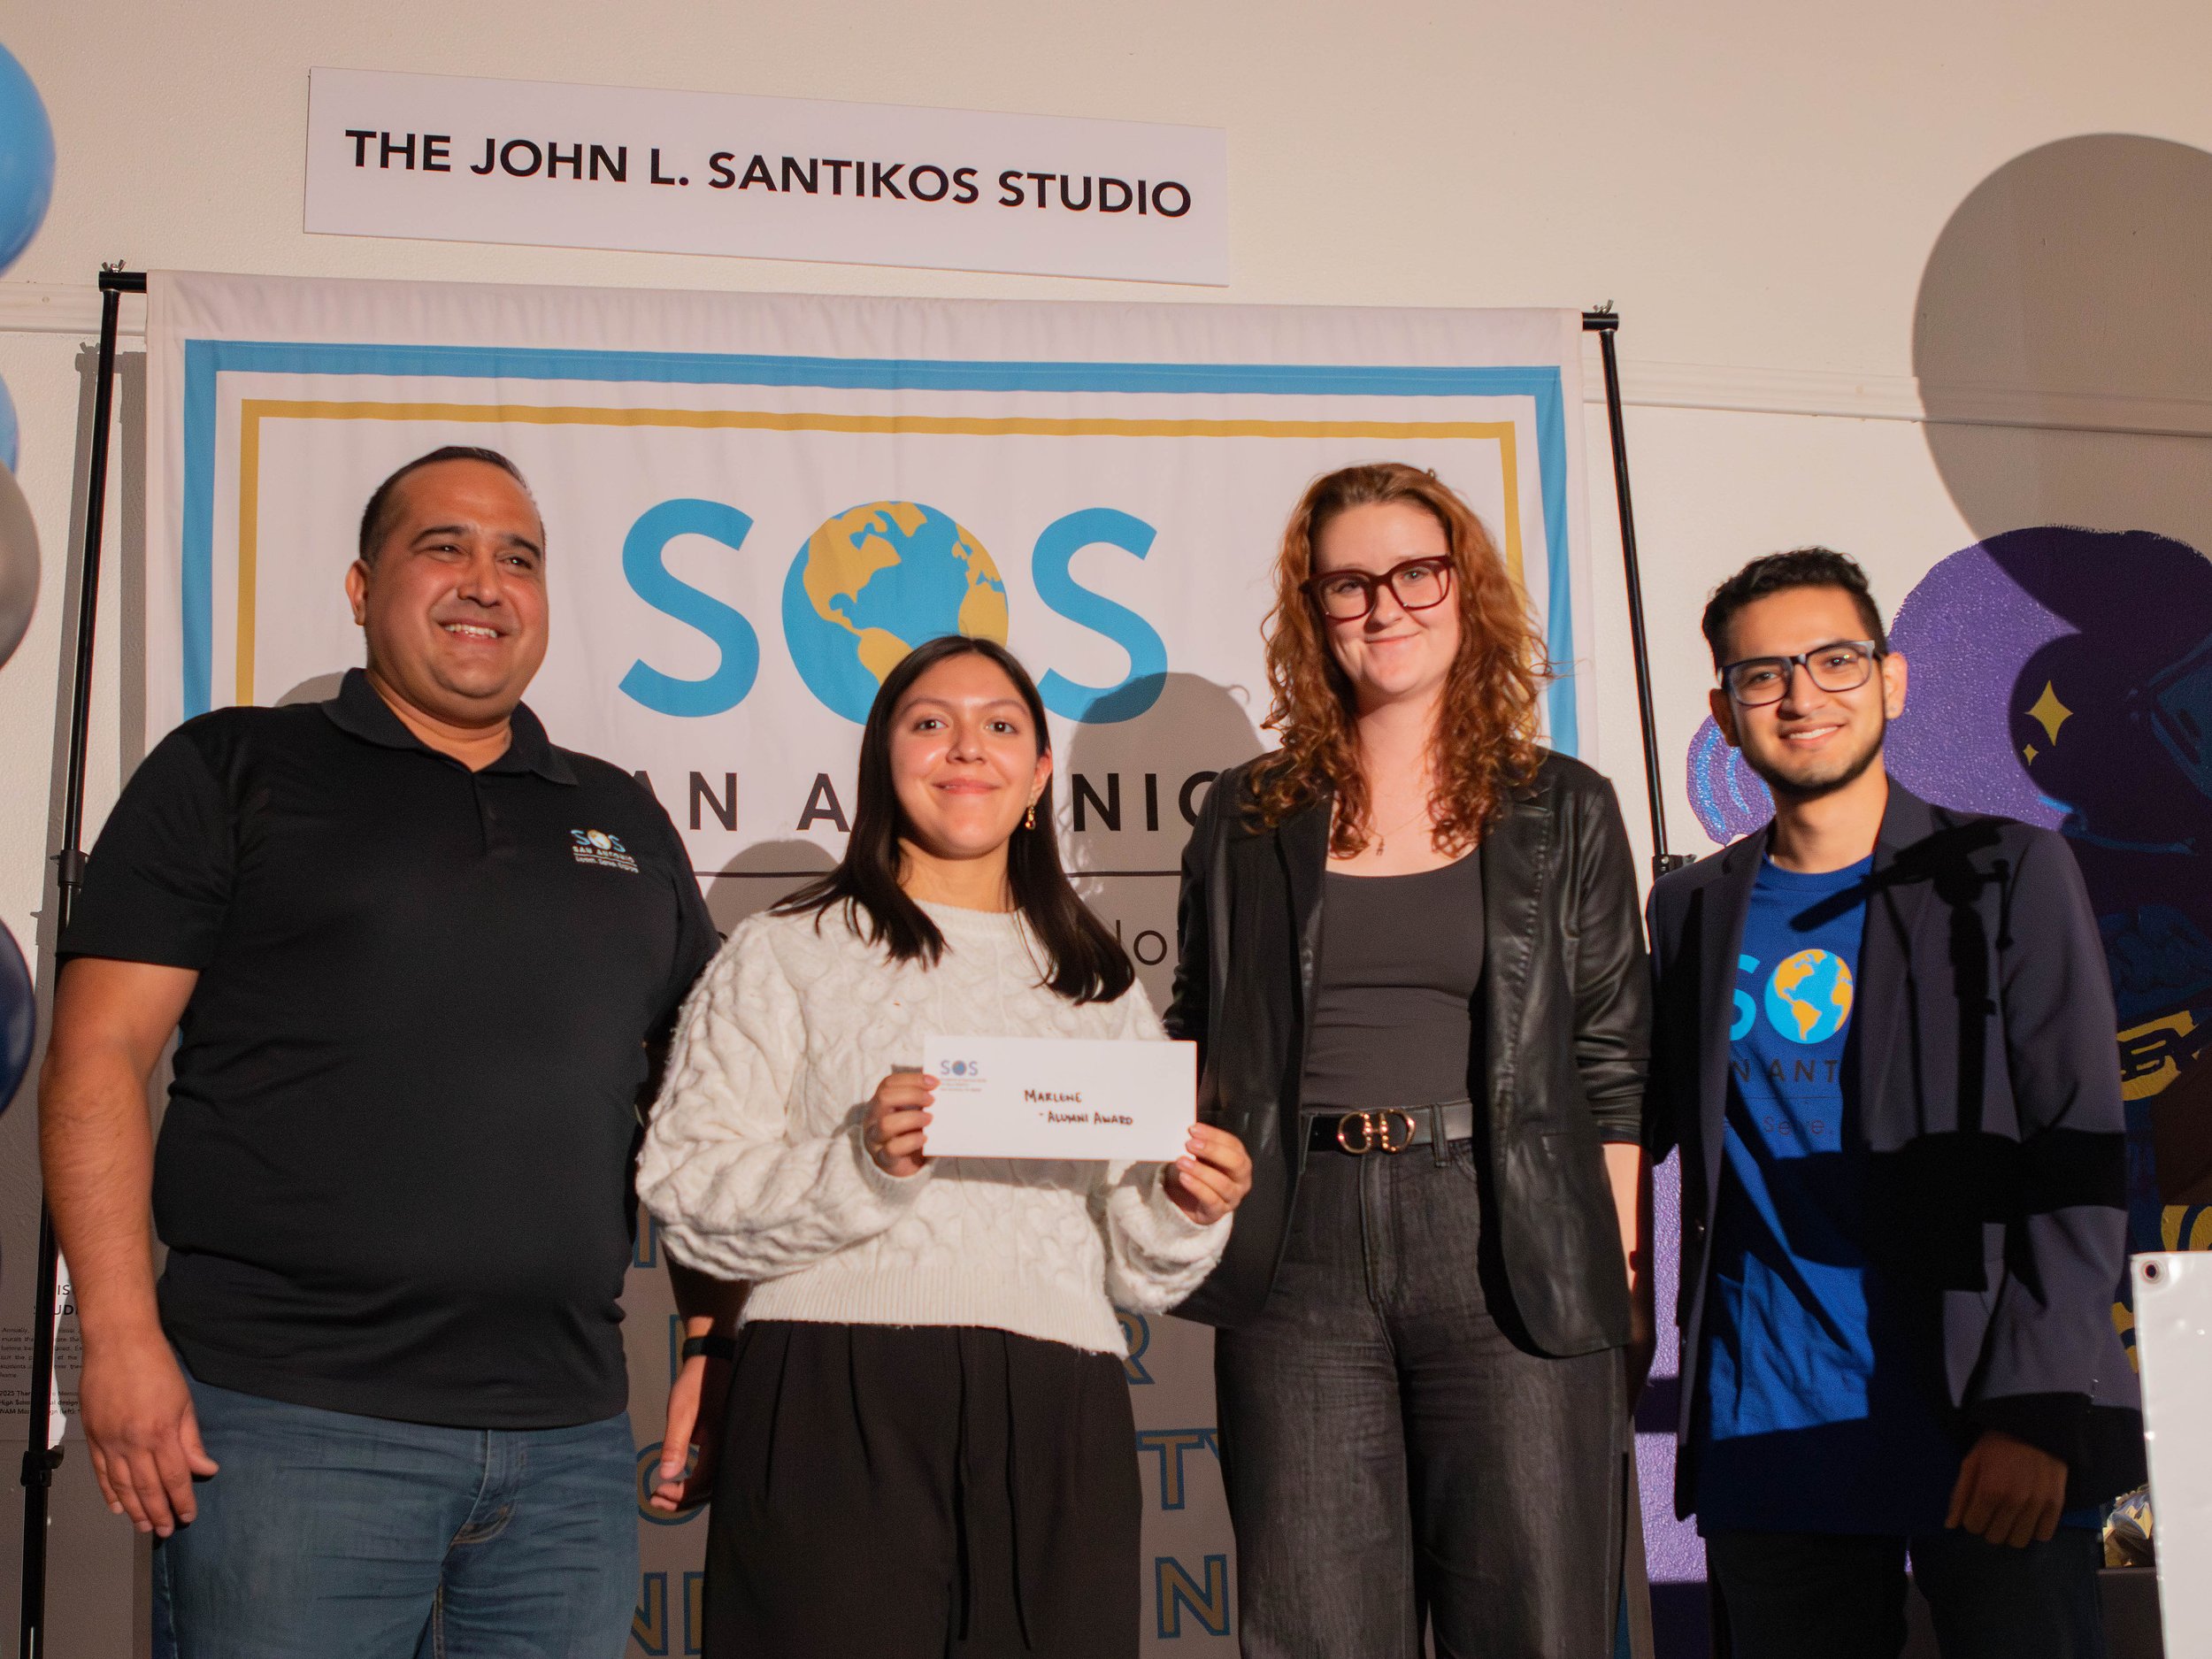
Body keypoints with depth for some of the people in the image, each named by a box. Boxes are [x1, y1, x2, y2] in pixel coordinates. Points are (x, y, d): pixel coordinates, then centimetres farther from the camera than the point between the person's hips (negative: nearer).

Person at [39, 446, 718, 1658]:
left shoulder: (622, 820, 17)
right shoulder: (229, 772, 6)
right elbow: (100, 1056, -2)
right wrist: (122, 1337, -11)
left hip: (568, 1435, 4)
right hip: (289, 1424, -3)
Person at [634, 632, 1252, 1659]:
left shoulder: (1103, 990, 21)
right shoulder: (787, 955, 9)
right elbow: (686, 1198, -2)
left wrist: (1184, 1213, -1)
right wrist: (863, 1163, -16)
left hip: (1055, 1430, 3)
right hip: (840, 1415, -3)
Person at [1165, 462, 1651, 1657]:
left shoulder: (1564, 813, 10)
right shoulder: (1247, 819, 13)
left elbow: (1614, 1068, 7)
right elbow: (1197, 1052, 16)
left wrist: (1615, 1274, 0)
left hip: (1506, 1251, -1)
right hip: (1301, 1260, 1)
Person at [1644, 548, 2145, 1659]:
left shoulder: (2007, 876, 1)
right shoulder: (1692, 910, 11)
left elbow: (2079, 1162, -4)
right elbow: (1634, 1122, 15)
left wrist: (2034, 1409, -13)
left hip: (1987, 1438, -3)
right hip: (1767, 1442, 3)